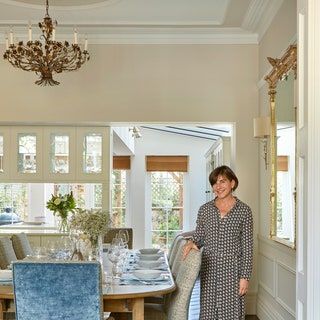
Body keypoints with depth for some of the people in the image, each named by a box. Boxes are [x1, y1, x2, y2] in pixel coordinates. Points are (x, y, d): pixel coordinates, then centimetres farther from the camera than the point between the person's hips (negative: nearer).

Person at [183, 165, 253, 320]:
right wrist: (192, 243, -9)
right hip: (209, 271, 3)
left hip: (232, 270, -2)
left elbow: (247, 247, -3)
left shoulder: (244, 210, -3)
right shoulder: (204, 209, 4)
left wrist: (245, 276, -7)